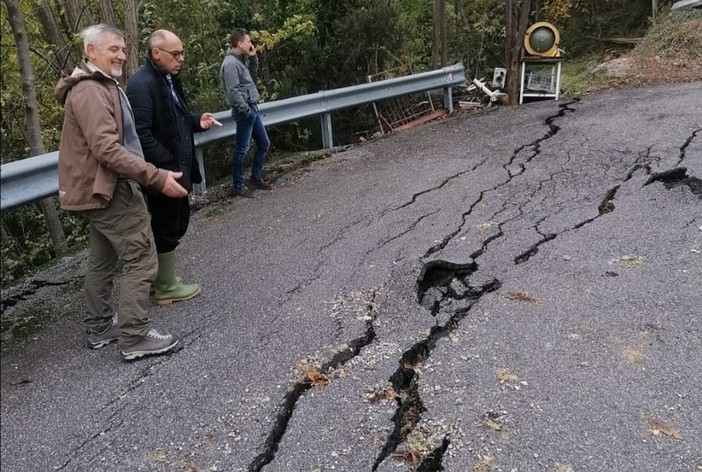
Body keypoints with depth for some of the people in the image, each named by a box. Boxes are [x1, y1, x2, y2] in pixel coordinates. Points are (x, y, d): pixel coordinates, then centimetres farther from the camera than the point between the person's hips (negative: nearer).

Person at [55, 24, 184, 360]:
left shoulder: (100, 86, 18)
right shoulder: (91, 91, -18)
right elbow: (107, 149, -28)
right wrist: (157, 177, -30)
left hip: (101, 188, 11)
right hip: (110, 189, -11)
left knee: (103, 262, 16)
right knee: (140, 261, -8)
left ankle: (100, 327, 27)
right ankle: (134, 338, -2)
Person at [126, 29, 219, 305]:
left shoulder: (169, 79, 12)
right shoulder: (142, 85, -18)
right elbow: (142, 134, -25)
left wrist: (196, 122, 4)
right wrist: (168, 167, -24)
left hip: (178, 169, 10)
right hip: (163, 172, -10)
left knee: (177, 224, 18)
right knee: (166, 229, 3)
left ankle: (162, 277, 33)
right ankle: (166, 287, 18)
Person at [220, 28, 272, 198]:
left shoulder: (240, 60, 13)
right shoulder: (231, 63, -16)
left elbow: (252, 76, 25)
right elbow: (233, 91, -22)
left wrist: (253, 58, 11)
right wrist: (246, 110, -20)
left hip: (252, 108, 10)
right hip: (244, 111, -10)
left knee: (264, 144, 16)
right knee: (242, 149, -2)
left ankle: (256, 178, 27)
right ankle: (238, 185, 8)